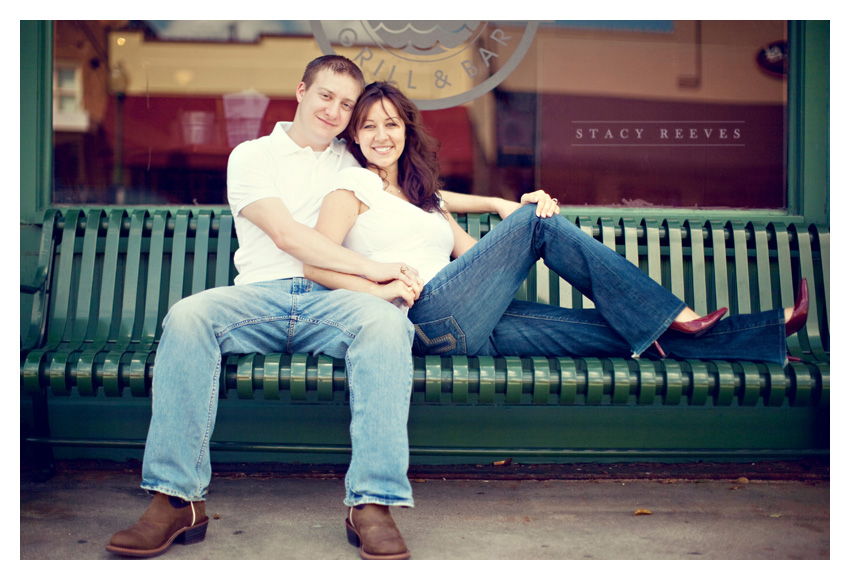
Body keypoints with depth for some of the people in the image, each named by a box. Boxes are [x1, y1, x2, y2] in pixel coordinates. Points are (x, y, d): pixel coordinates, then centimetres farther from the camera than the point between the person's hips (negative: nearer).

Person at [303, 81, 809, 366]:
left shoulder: (424, 196, 29)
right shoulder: (354, 185, 8)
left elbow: (474, 253, 18)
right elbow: (316, 265, -6)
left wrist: (523, 212, 1)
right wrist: (379, 289, -20)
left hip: (469, 329, 7)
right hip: (428, 317, -7)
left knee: (628, 330, -5)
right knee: (538, 222, -13)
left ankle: (771, 334, -6)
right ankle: (672, 315, -8)